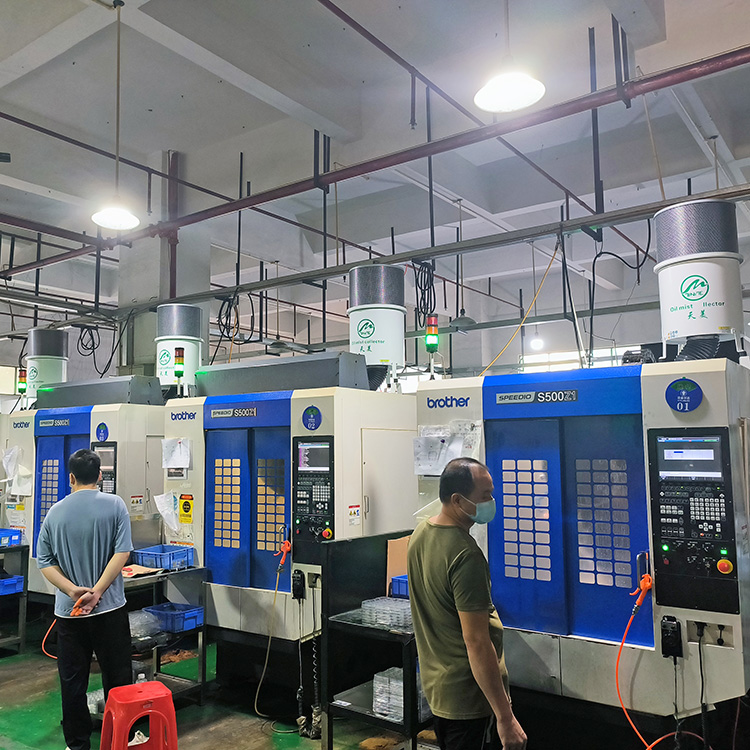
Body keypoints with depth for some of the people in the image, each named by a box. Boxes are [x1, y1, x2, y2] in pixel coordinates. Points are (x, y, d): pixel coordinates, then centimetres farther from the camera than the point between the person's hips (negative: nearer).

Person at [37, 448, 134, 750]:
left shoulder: (54, 512, 2)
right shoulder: (114, 505, -7)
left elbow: (44, 561, 0)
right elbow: (122, 552, -15)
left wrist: (73, 590, -8)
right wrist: (97, 592, -12)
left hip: (69, 612, 2)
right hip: (109, 609, -2)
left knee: (72, 681, 13)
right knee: (117, 679, 10)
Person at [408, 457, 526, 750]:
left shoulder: (420, 533, 2)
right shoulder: (466, 556, -27)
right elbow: (476, 641, -27)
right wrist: (505, 718, -22)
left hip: (435, 684, 9)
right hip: (469, 696, -9)